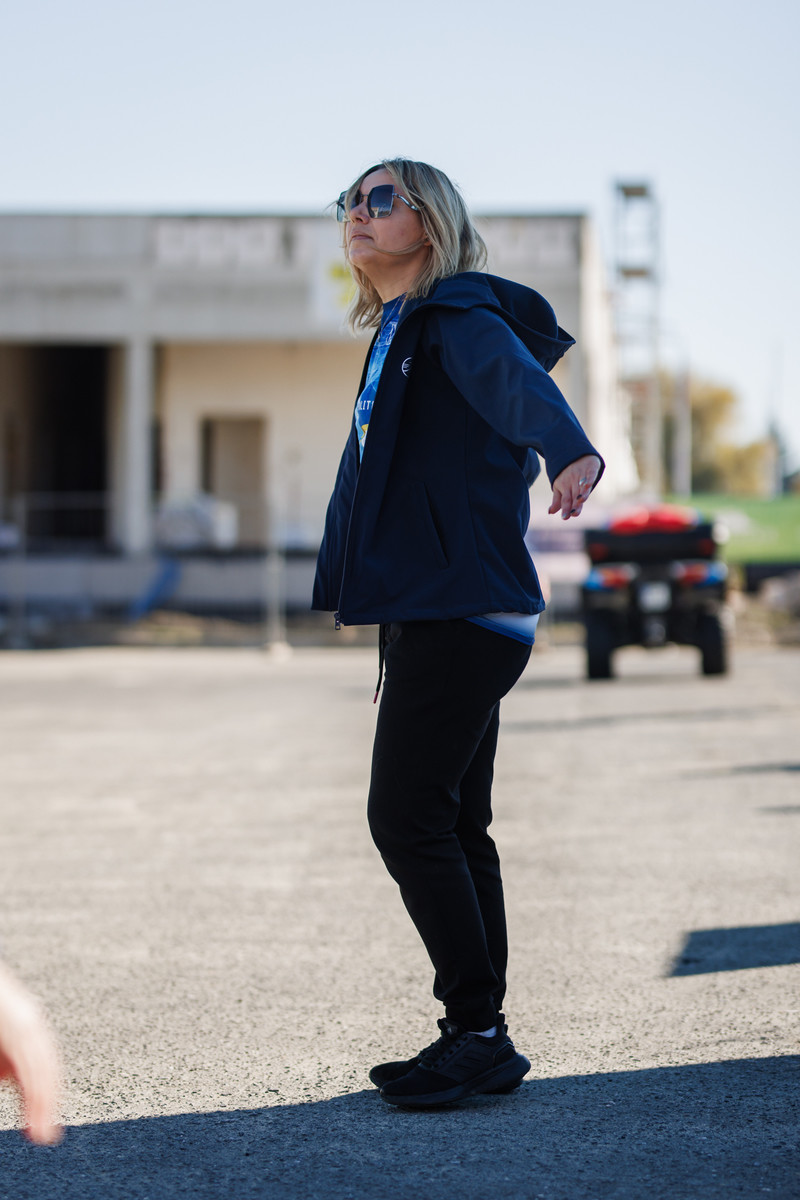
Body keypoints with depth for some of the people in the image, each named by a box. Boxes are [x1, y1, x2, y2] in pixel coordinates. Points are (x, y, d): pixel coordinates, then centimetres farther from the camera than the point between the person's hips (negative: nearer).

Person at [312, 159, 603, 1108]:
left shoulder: (460, 317, -9)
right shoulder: (398, 334, 20)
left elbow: (520, 383, -32)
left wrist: (574, 452, -53)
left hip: (460, 607, -10)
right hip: (436, 608, 10)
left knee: (407, 818, -12)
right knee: (452, 826, 10)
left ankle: (478, 1032, -6)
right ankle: (478, 1040, 15)